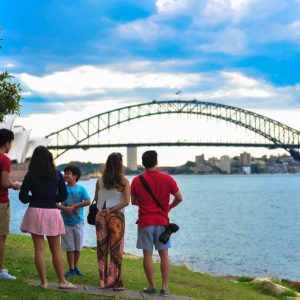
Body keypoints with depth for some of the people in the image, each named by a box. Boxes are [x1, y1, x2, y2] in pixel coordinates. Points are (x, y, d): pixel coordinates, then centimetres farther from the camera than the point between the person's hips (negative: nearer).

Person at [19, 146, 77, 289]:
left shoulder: (30, 175, -4)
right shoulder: (57, 175, 0)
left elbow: (23, 197, -5)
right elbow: (63, 196, 2)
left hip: (35, 212, -1)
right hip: (52, 212, 1)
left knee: (39, 248, 4)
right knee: (56, 250, 10)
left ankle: (43, 281, 4)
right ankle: (62, 281, 11)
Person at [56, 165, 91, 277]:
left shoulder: (81, 189, -1)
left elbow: (88, 202, -11)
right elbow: (56, 204, -4)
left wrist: (74, 206, -15)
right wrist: (64, 208, -22)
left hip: (78, 222, 0)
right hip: (66, 222, 0)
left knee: (78, 247, 7)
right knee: (69, 247, 2)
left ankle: (76, 267, 22)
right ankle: (71, 269, 11)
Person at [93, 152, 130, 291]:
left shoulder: (100, 181, 2)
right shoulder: (123, 182, -7)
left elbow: (96, 199, 9)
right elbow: (126, 201, -15)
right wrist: (112, 209, -10)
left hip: (101, 215, 3)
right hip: (116, 217, -3)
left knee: (102, 248, 10)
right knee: (116, 250, 3)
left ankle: (103, 280, 15)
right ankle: (115, 281, 4)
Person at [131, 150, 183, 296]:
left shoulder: (137, 181, -3)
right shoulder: (167, 179, -4)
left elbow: (133, 201, 8)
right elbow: (179, 198, 1)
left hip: (145, 221, 0)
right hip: (162, 221, 0)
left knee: (147, 254, 5)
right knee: (164, 254, 7)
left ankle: (152, 287, 7)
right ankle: (164, 287, 6)